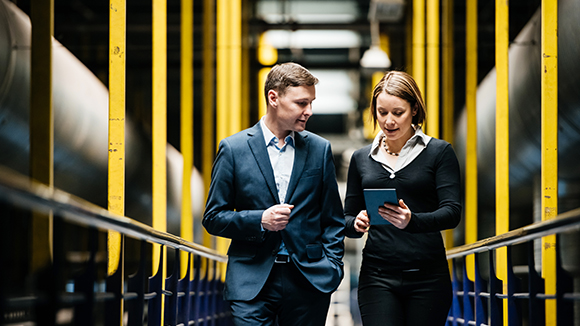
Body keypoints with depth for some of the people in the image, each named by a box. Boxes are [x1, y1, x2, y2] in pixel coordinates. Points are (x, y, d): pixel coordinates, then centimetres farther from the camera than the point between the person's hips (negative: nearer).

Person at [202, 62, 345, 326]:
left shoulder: (320, 149, 9)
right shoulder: (233, 148, 2)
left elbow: (333, 218, 13)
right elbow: (213, 218, 3)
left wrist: (332, 266, 1)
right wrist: (260, 220, -12)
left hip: (309, 281, 2)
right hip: (252, 283, -2)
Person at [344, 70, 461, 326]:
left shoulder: (439, 152, 3)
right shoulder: (362, 158, 12)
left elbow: (452, 212, -7)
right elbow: (347, 221, 16)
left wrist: (412, 221, -26)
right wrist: (356, 223, -9)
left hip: (427, 277, -1)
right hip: (377, 276, 1)